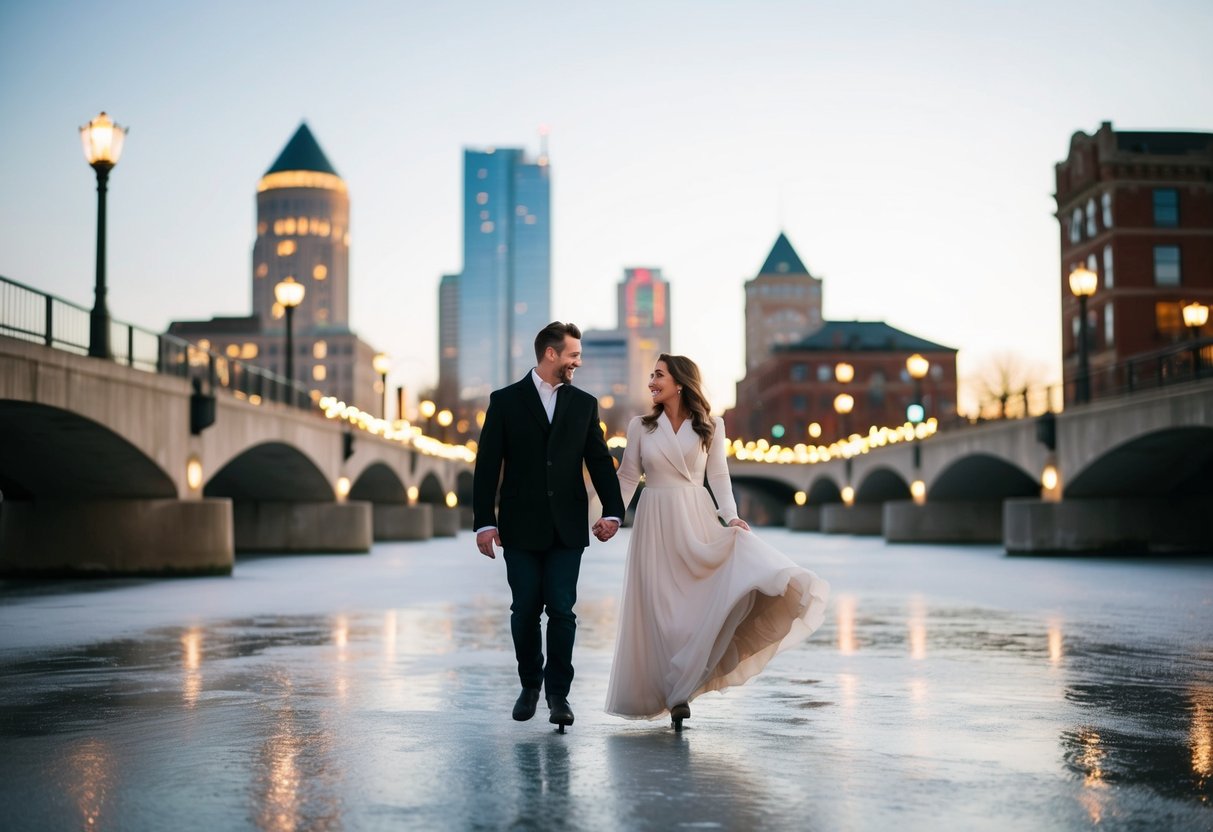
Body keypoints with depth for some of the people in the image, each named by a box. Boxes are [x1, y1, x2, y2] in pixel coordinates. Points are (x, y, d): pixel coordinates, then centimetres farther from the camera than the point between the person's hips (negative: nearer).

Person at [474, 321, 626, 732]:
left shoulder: (584, 404, 9)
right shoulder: (505, 401, 1)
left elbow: (600, 461, 6)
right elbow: (487, 466, -1)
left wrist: (613, 510, -7)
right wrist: (484, 521, -8)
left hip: (567, 527, 1)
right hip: (521, 527, -1)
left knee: (562, 609, -4)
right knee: (525, 610, 6)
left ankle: (558, 691, 6)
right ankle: (530, 684, 25)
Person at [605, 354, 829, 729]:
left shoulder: (709, 426, 5)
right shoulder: (640, 426, 6)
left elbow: (718, 476, 1)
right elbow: (627, 476, 6)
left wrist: (731, 516, -13)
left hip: (697, 519, 0)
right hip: (656, 523, 1)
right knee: (660, 608, -1)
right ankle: (674, 693, 9)